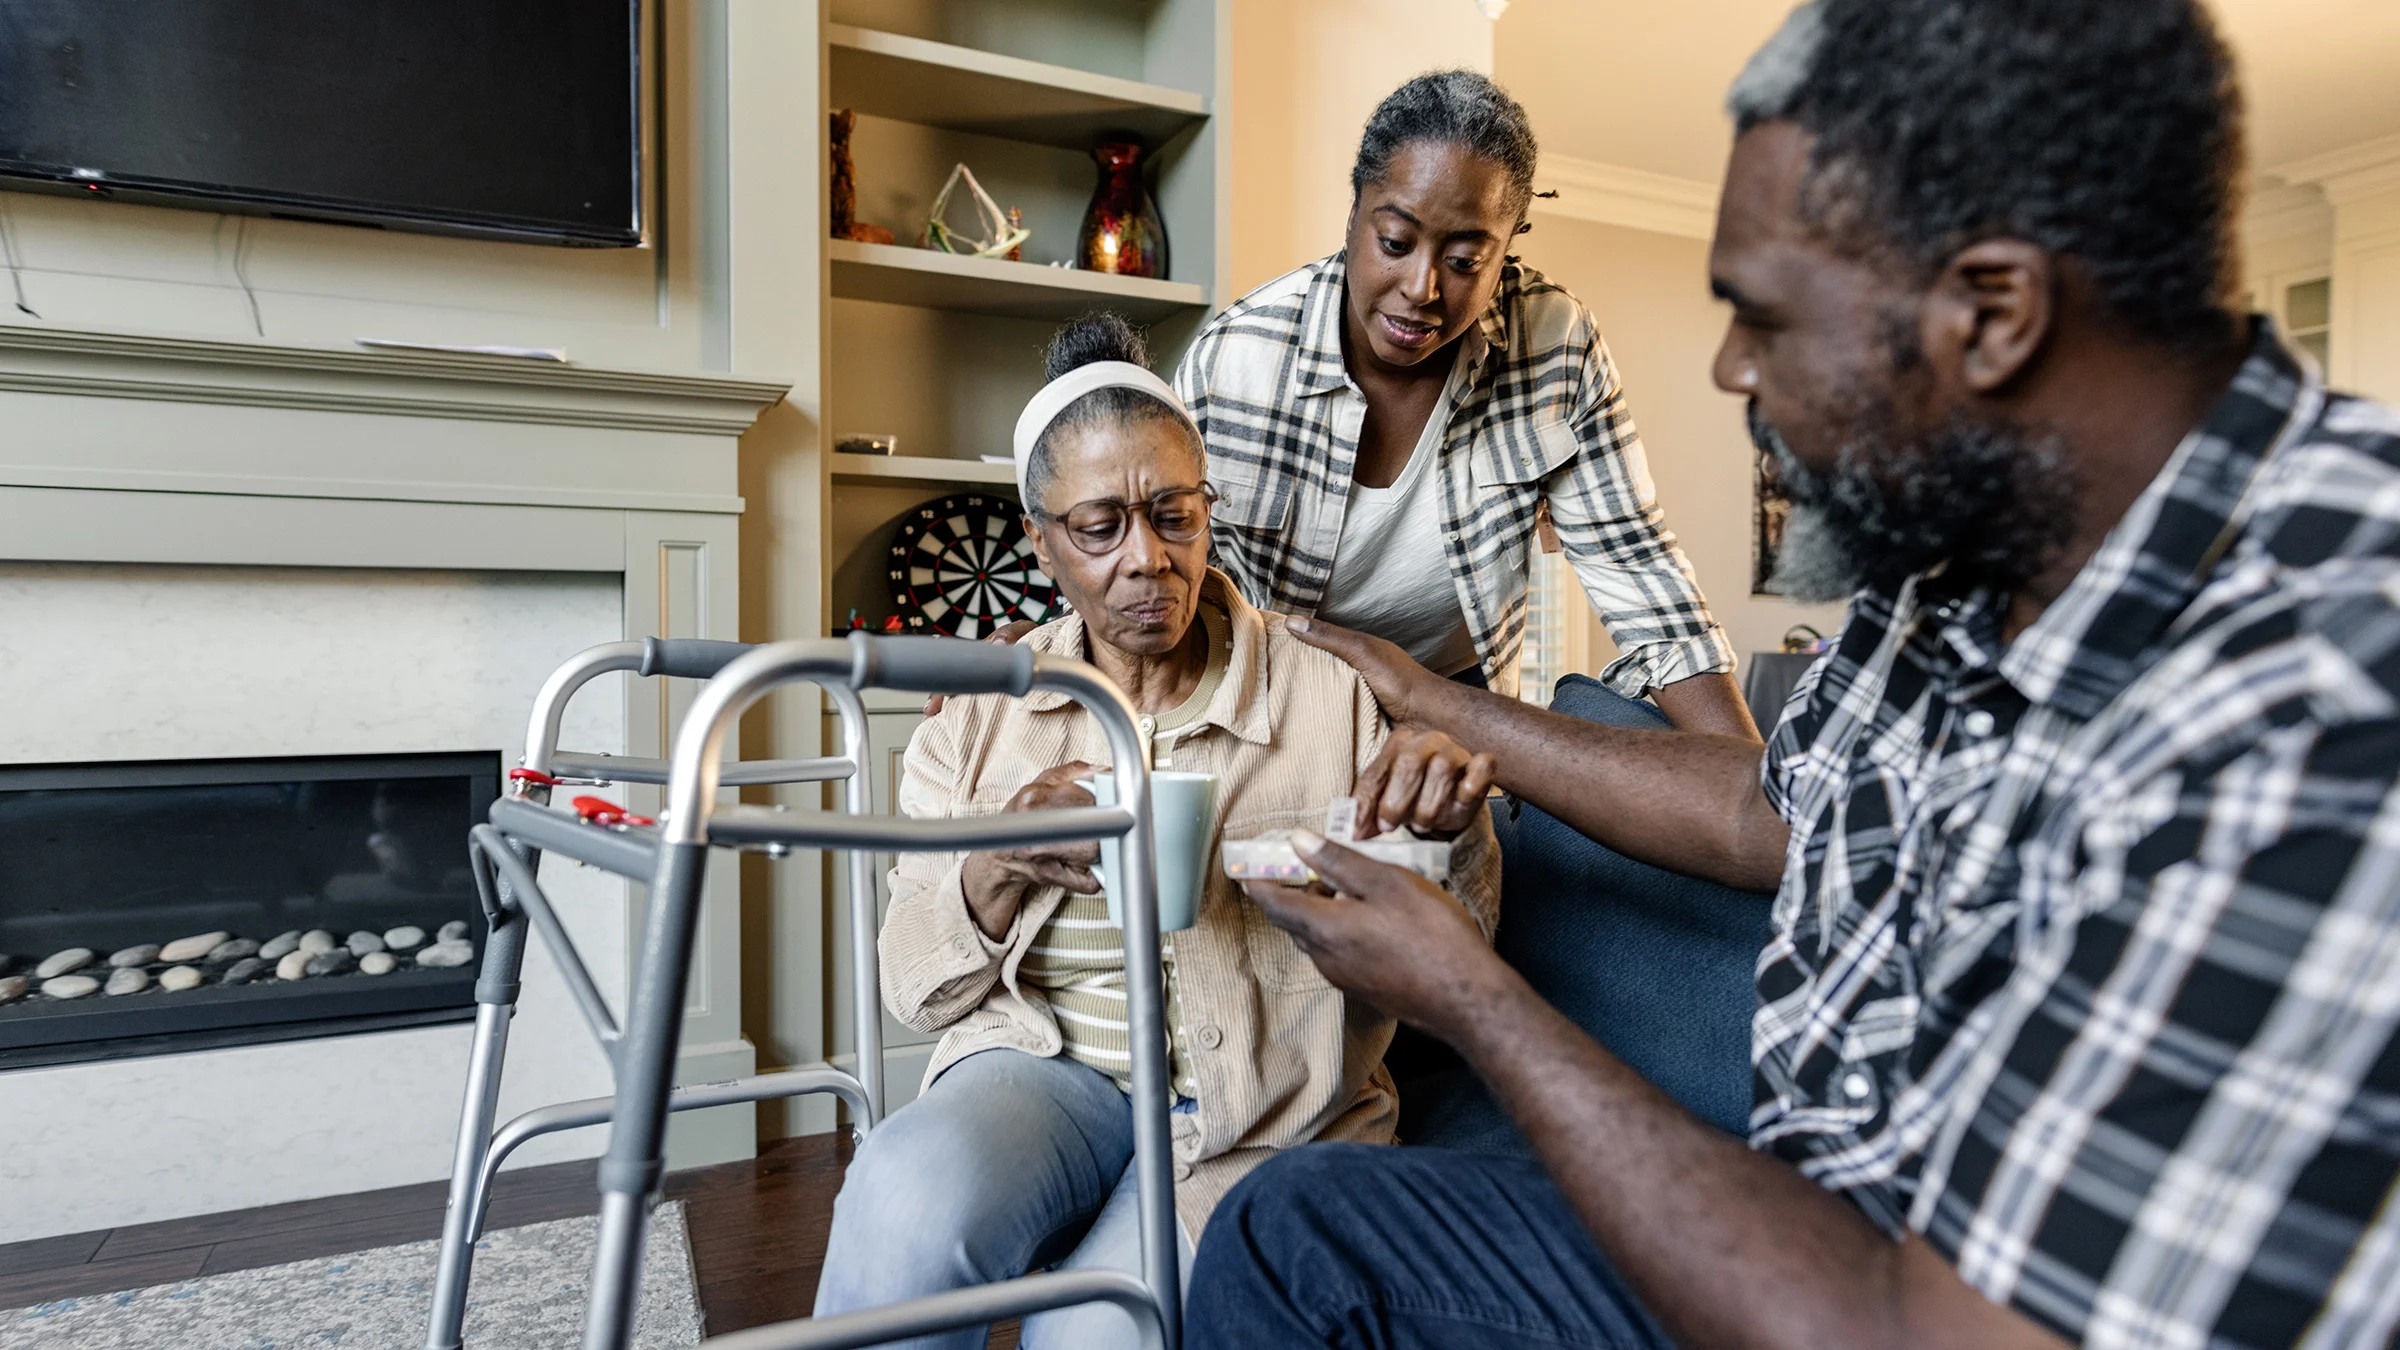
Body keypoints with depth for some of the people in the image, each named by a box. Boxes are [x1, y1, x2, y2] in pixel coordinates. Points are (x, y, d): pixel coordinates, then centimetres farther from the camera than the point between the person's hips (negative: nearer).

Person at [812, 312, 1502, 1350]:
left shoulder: (1329, 690, -2)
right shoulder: (982, 717, 4)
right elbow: (914, 989, 3)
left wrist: (1450, 832, -22)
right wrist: (992, 872, -19)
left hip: (1258, 1107, 0)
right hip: (1044, 1061, 1)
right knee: (905, 1200, -31)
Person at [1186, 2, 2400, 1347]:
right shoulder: (1963, 562, -4)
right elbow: (1765, 810, 13)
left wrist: (1468, 995, -19)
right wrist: (1442, 705, 18)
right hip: (1811, 1235, 7)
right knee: (1291, 1228, 7)